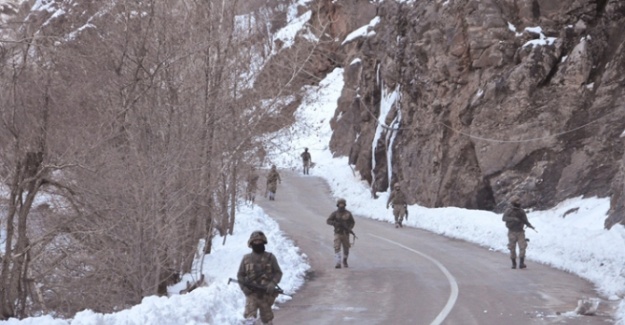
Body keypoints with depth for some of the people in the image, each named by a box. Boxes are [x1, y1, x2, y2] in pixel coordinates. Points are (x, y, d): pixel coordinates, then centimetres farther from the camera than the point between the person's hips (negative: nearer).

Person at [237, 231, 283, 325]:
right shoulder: (246, 258, 9)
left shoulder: (270, 257, 5)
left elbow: (278, 273, 5)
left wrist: (273, 284, -13)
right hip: (251, 292, 0)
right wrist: (243, 286, -3)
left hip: (266, 292, 0)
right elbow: (240, 275, 15)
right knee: (250, 315, -19)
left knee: (266, 317, 8)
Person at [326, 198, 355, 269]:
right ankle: (338, 263, -20)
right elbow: (328, 221, -6)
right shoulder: (335, 213, -3)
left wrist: (349, 228, -12)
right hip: (338, 234, -2)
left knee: (346, 249, 9)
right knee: (337, 248, -15)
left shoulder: (348, 213, 1)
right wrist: (335, 223, -24)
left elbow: (352, 222, 8)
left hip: (346, 234, 2)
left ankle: (345, 261, 35)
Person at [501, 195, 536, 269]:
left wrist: (531, 226, -10)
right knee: (512, 249, 2)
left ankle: (521, 263, -11)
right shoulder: (508, 211, -5)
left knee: (522, 247, -11)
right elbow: (504, 218, -21)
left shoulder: (521, 212, 4)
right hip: (512, 232, -2)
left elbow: (526, 221, 9)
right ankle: (514, 263, 16)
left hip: (520, 232, 2)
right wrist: (513, 218, -34)